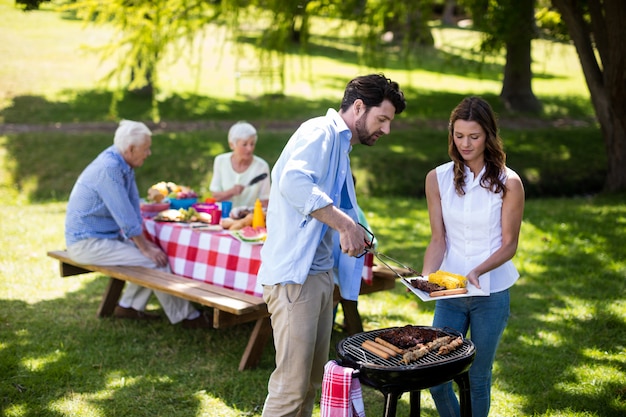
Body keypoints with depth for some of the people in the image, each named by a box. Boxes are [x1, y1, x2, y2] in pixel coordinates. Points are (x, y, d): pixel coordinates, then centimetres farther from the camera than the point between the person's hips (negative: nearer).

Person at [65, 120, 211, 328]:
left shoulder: (123, 164, 5)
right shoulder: (109, 168, -24)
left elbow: (132, 208, 8)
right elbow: (125, 216, -24)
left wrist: (145, 242, 1)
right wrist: (145, 247, -15)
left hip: (104, 235, 10)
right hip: (87, 243, -10)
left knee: (154, 252, 9)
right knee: (154, 261, -16)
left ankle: (129, 306, 15)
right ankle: (185, 316, -4)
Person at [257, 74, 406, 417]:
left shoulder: (341, 147, 22)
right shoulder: (320, 132, -9)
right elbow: (293, 182, -28)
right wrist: (345, 223, -28)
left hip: (320, 274, 10)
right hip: (294, 275, -10)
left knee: (313, 382, 13)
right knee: (291, 386, -10)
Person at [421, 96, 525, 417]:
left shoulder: (508, 183, -8)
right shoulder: (438, 179, -1)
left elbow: (509, 244, -6)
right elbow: (438, 240, -1)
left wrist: (477, 272, -23)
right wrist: (426, 278, -18)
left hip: (491, 293, -2)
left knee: (478, 378, 8)